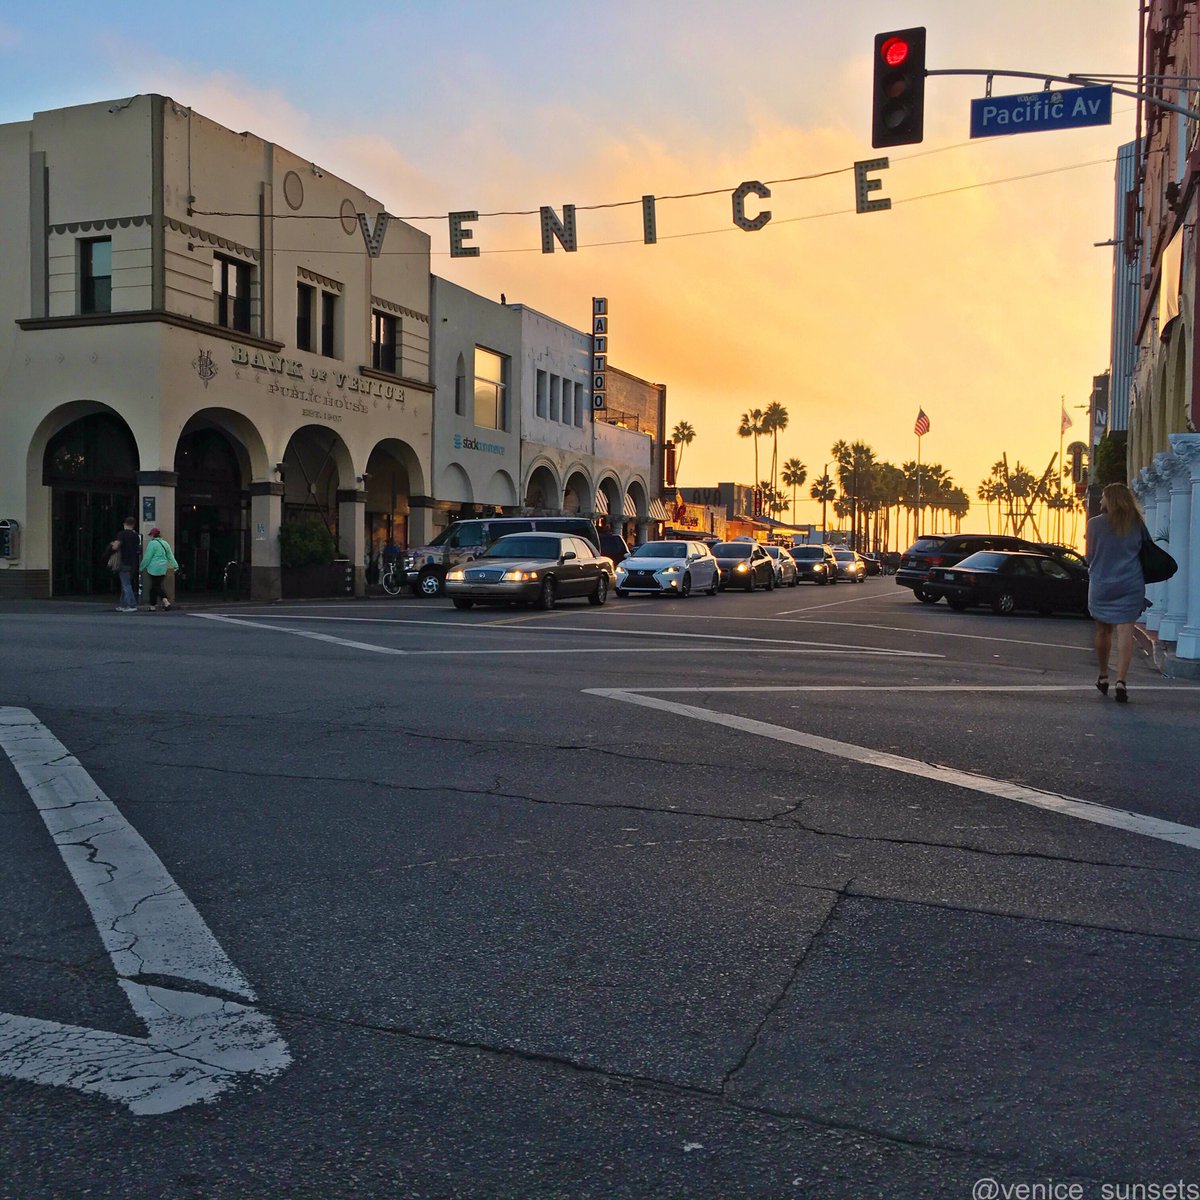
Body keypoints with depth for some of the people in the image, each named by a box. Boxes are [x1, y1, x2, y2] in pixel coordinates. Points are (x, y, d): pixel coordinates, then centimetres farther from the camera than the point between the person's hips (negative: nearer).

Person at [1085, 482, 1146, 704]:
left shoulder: (1095, 524, -6)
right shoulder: (1136, 524, 2)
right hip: (1131, 585, 1)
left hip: (1101, 584, -1)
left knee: (1103, 631, 14)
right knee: (1125, 632, -3)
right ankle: (1121, 681, -14)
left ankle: (1103, 677, 25)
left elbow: (1089, 557, 1)